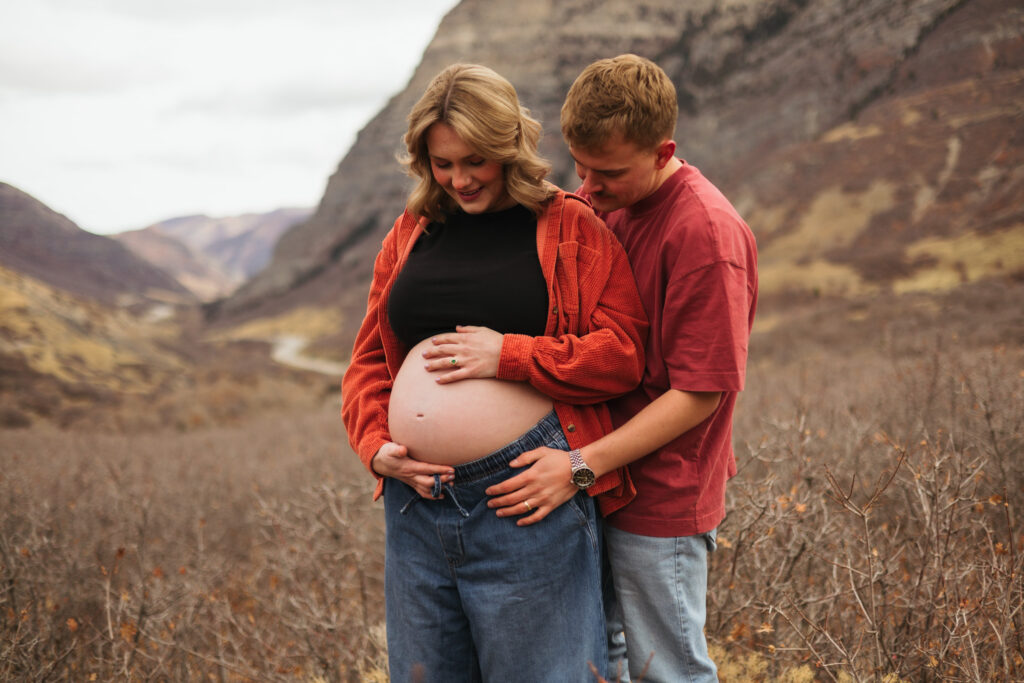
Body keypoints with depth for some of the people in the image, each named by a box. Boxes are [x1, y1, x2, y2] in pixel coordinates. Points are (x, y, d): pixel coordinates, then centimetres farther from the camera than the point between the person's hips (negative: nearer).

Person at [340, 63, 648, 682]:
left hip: (530, 495, -5)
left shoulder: (571, 227, 0)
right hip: (418, 496, 5)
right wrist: (376, 446, 1)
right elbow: (369, 361, 17)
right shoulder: (410, 235, 13)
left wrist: (510, 355, -15)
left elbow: (624, 354, -8)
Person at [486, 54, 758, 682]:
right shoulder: (602, 199, 5)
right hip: (599, 488, 8)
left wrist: (582, 465, -23)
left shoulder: (707, 233, -20)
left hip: (660, 501, -7)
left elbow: (699, 393, -20)